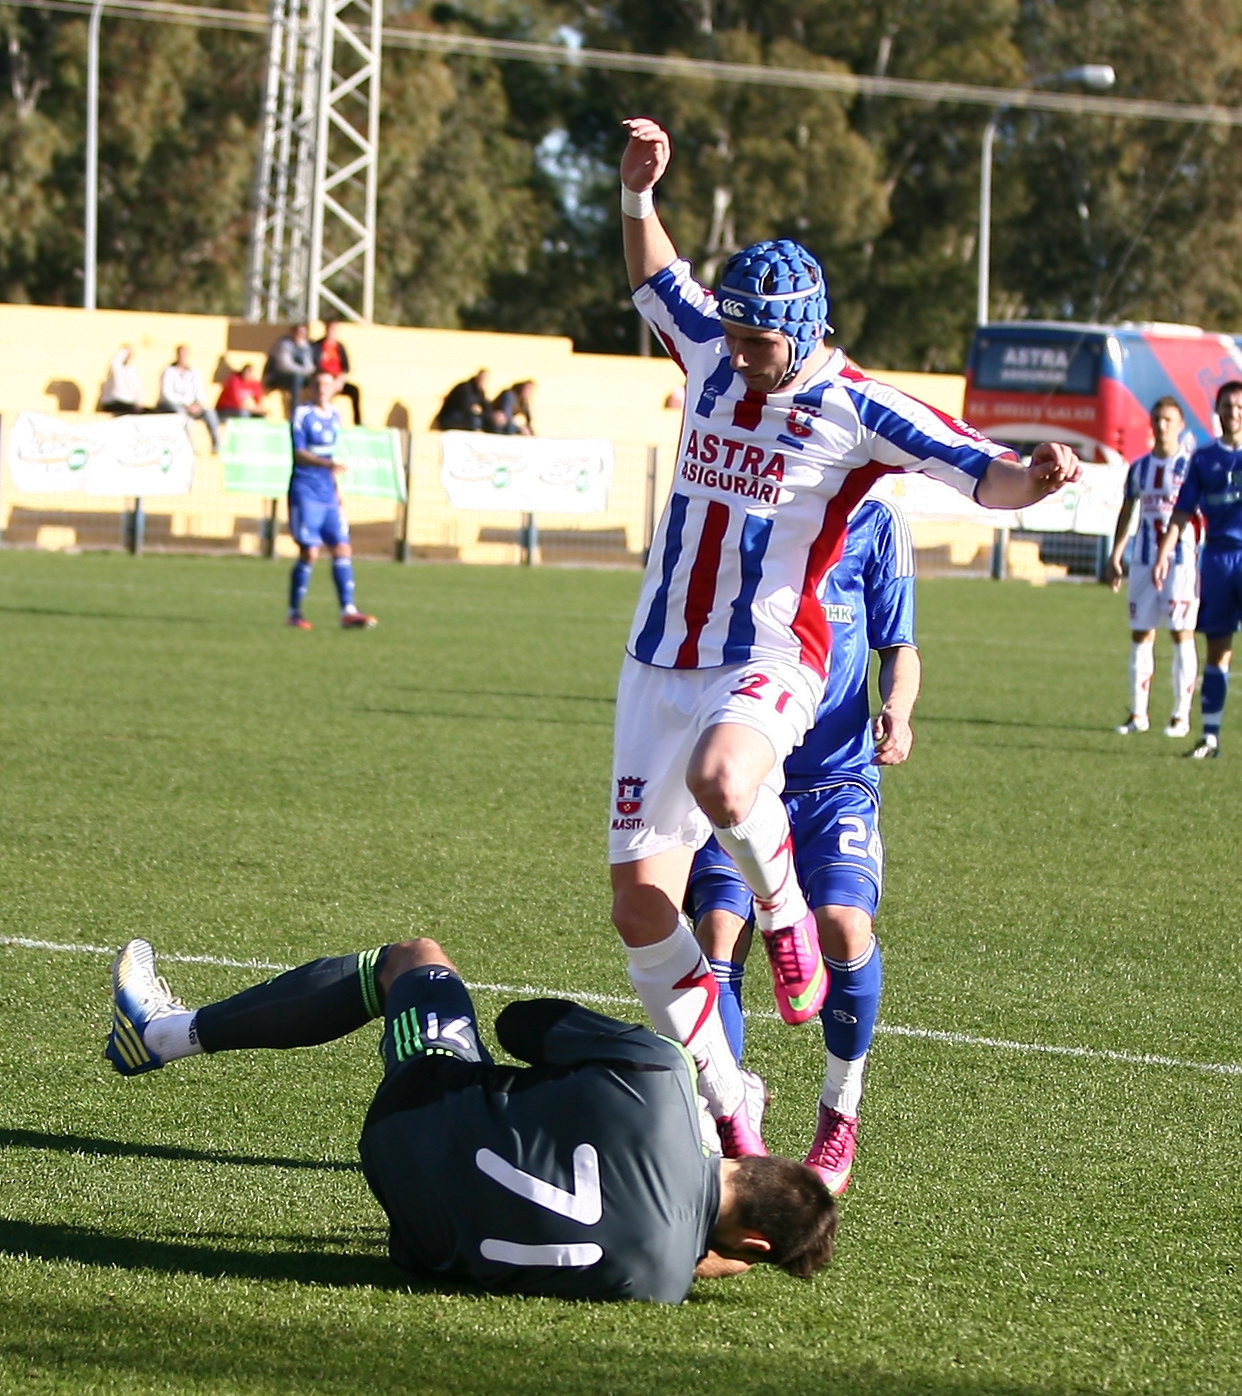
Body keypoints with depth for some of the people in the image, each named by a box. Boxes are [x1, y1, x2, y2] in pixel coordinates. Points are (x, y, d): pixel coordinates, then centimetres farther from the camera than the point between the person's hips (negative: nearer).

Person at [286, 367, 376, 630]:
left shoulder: (335, 416, 13)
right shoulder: (302, 414, -7)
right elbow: (299, 455, -17)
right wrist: (328, 463, -32)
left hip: (328, 494, 6)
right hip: (305, 493, -6)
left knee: (342, 550, -2)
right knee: (310, 553, -8)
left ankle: (348, 611, -3)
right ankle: (294, 613, 3)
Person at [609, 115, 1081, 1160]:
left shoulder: (856, 413, -10)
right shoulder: (713, 356, 5)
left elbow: (984, 476, -17)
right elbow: (655, 276, 25)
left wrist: (1035, 477, -37)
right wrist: (637, 190, 11)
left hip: (769, 664, -5)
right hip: (661, 666, 5)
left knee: (720, 779, -40)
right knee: (643, 909, 2)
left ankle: (785, 915, -9)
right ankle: (725, 1103, 17)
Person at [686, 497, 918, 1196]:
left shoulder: (874, 523, 1)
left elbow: (899, 648, 8)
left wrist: (897, 707, -13)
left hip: (837, 777, -1)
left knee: (844, 923, -24)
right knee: (719, 930, -21)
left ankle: (840, 1114, 0)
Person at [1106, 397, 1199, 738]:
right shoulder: (1139, 468, 11)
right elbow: (1126, 514, 18)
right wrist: (1115, 558, 14)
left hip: (1183, 559, -5)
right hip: (1143, 560, 5)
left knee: (1182, 633, -5)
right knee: (1140, 635, 5)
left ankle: (1181, 715, 0)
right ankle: (1137, 713, 11)